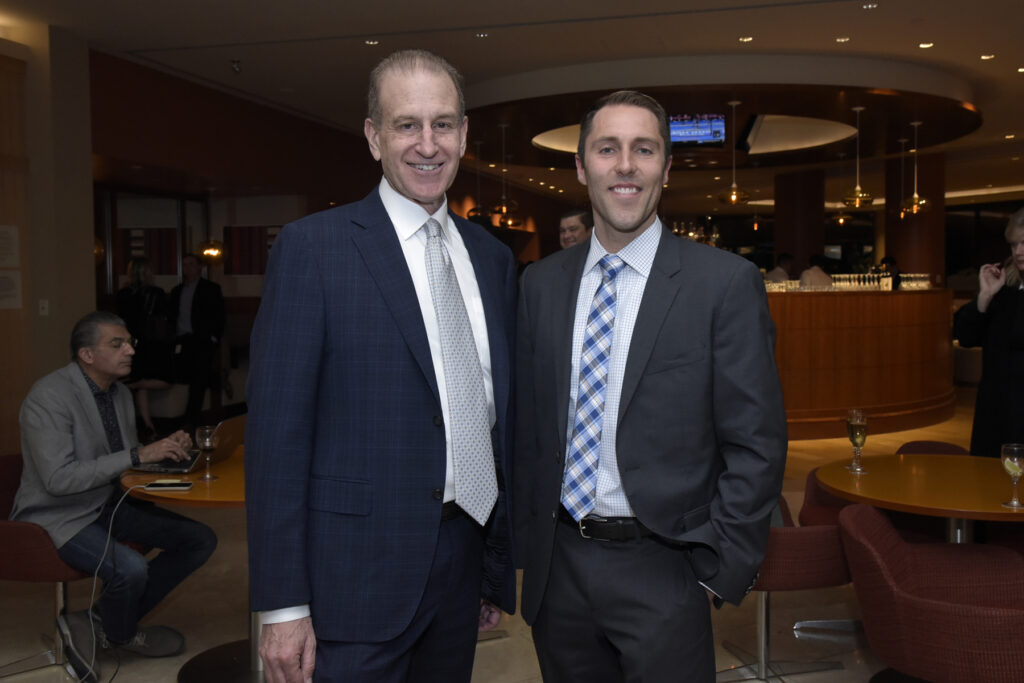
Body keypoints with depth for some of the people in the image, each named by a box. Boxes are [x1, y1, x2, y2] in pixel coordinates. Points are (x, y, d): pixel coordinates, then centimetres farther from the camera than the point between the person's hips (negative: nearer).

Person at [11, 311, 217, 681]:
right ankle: (121, 634, 4)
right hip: (59, 515, -8)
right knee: (131, 568, -33)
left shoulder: (120, 393, 5)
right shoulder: (49, 397, -20)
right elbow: (59, 478, -28)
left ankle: (99, 623, 3)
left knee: (200, 539, -5)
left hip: (110, 502, 8)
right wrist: (138, 455, -29)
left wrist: (165, 449, -7)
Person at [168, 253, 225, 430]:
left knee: (198, 381, -9)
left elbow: (218, 316, 2)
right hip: (182, 342, 4)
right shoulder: (177, 291, 20)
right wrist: (173, 339, 7)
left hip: (202, 342, -4)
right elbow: (172, 317, 19)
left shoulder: (211, 289, 6)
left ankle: (190, 421, -8)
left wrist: (213, 339, -6)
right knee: (183, 378, -4)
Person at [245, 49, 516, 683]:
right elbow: (277, 430, -11)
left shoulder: (492, 256, 8)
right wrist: (283, 605, -12)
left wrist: (501, 564, 13)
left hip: (464, 560, 5)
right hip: (360, 570, -5)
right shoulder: (313, 246, -9)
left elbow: (500, 413, 11)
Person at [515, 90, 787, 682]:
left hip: (662, 572, -3)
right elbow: (526, 425, 8)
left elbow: (756, 445, -8)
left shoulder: (727, 283, -8)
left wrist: (720, 572, -9)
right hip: (558, 566, 4)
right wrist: (528, 542, 5)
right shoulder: (541, 283, 4)